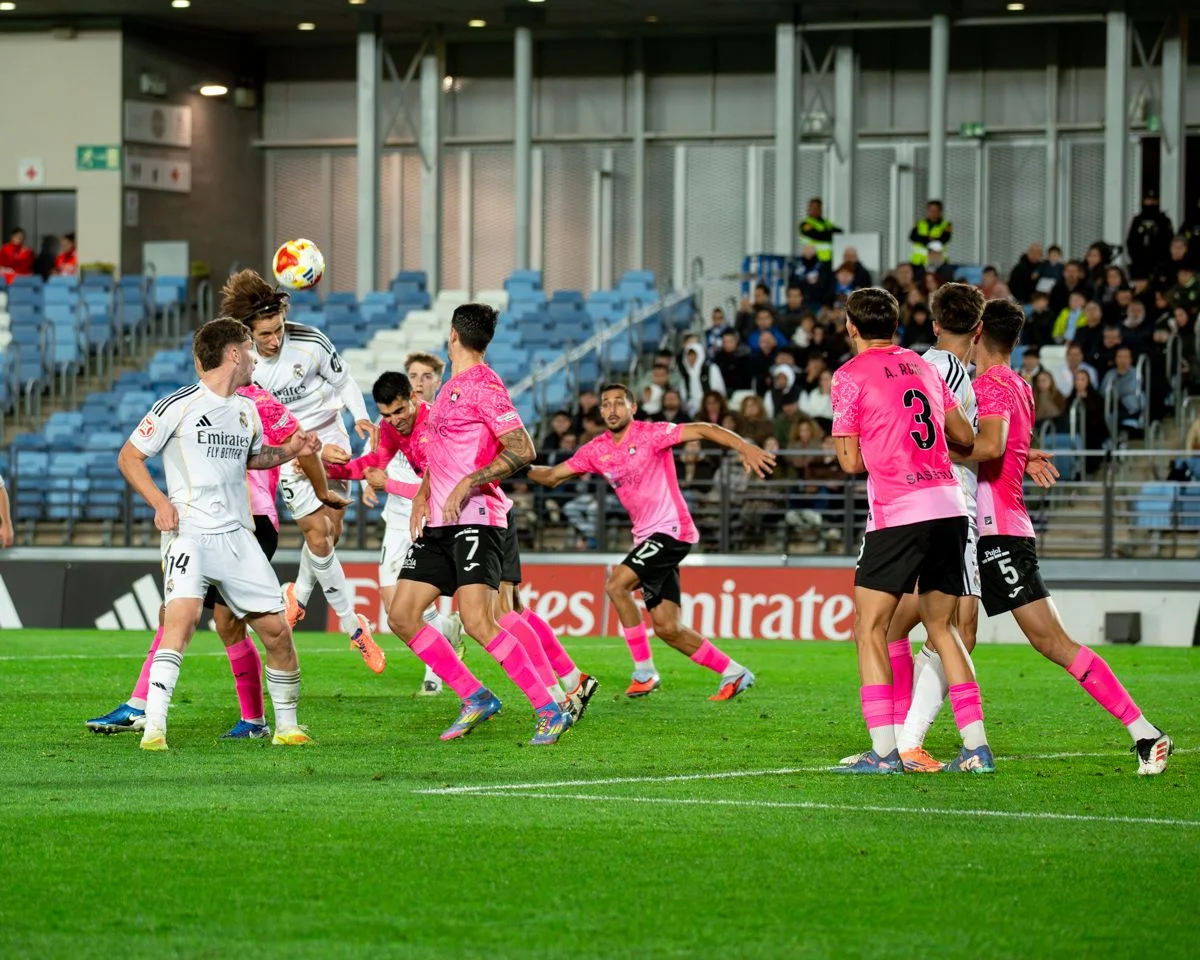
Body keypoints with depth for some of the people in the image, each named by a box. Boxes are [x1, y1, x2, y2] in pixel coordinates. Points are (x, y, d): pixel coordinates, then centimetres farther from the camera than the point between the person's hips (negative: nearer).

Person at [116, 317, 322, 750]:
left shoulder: (247, 410, 14)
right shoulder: (178, 406, -6)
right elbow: (129, 456, 0)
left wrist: (288, 450, 15)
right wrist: (160, 502, -13)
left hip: (237, 534, 6)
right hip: (189, 531, -6)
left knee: (276, 628, 4)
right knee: (182, 615, -27)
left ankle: (287, 726, 22)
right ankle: (153, 727, -30)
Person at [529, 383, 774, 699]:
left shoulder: (650, 434, -9)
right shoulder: (596, 451, 9)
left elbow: (704, 430, -17)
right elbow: (552, 476, 14)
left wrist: (744, 447, -32)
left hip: (671, 529, -7)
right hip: (646, 539, 7)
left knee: (616, 585, -20)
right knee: (667, 628, 1)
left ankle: (644, 672, -10)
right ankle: (733, 673, 14)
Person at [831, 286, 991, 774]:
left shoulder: (850, 376, -1)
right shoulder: (923, 367, 16)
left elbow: (852, 462, -1)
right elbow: (965, 438, 18)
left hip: (897, 514, -6)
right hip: (949, 505, 6)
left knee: (870, 629, 1)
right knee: (941, 626, 13)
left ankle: (884, 751, -8)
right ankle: (977, 746, 5)